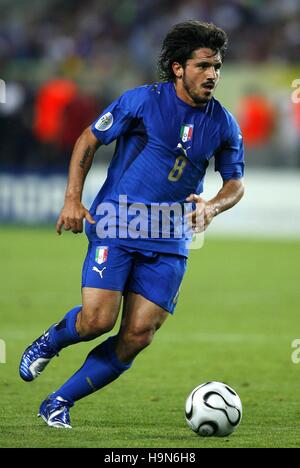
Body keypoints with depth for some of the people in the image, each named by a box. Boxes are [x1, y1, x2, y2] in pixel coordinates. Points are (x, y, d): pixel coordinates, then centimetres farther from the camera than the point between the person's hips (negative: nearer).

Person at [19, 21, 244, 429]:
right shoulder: (142, 101, -8)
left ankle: (59, 403, 9)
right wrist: (73, 199, -7)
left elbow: (236, 182, 14)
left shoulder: (224, 124, 3)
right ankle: (49, 343, 19)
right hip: (116, 227, -4)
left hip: (169, 243, 4)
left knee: (137, 337, -6)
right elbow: (89, 140, 2)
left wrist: (212, 206, -9)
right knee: (97, 319, -18)